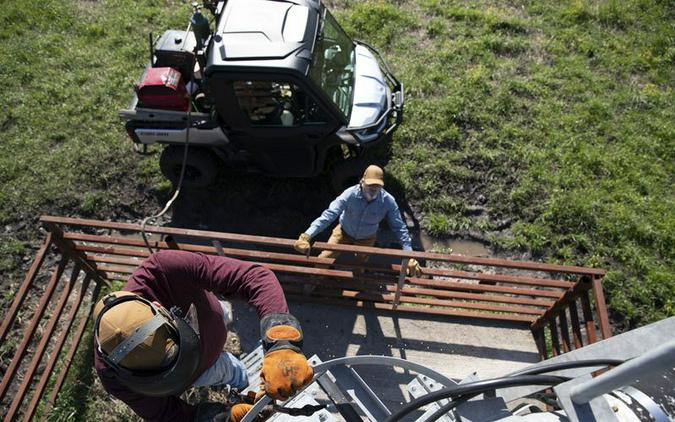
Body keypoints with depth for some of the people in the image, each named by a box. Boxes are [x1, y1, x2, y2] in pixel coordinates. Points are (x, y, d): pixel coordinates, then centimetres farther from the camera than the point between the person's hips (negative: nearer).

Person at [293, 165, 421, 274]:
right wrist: (307, 236, -51)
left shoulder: (388, 201, -32)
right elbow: (329, 214, -42)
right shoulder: (350, 194, -36)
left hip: (366, 239, 1)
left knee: (360, 267, 23)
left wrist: (410, 255, -28)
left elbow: (399, 227, -25)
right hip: (344, 232, -1)